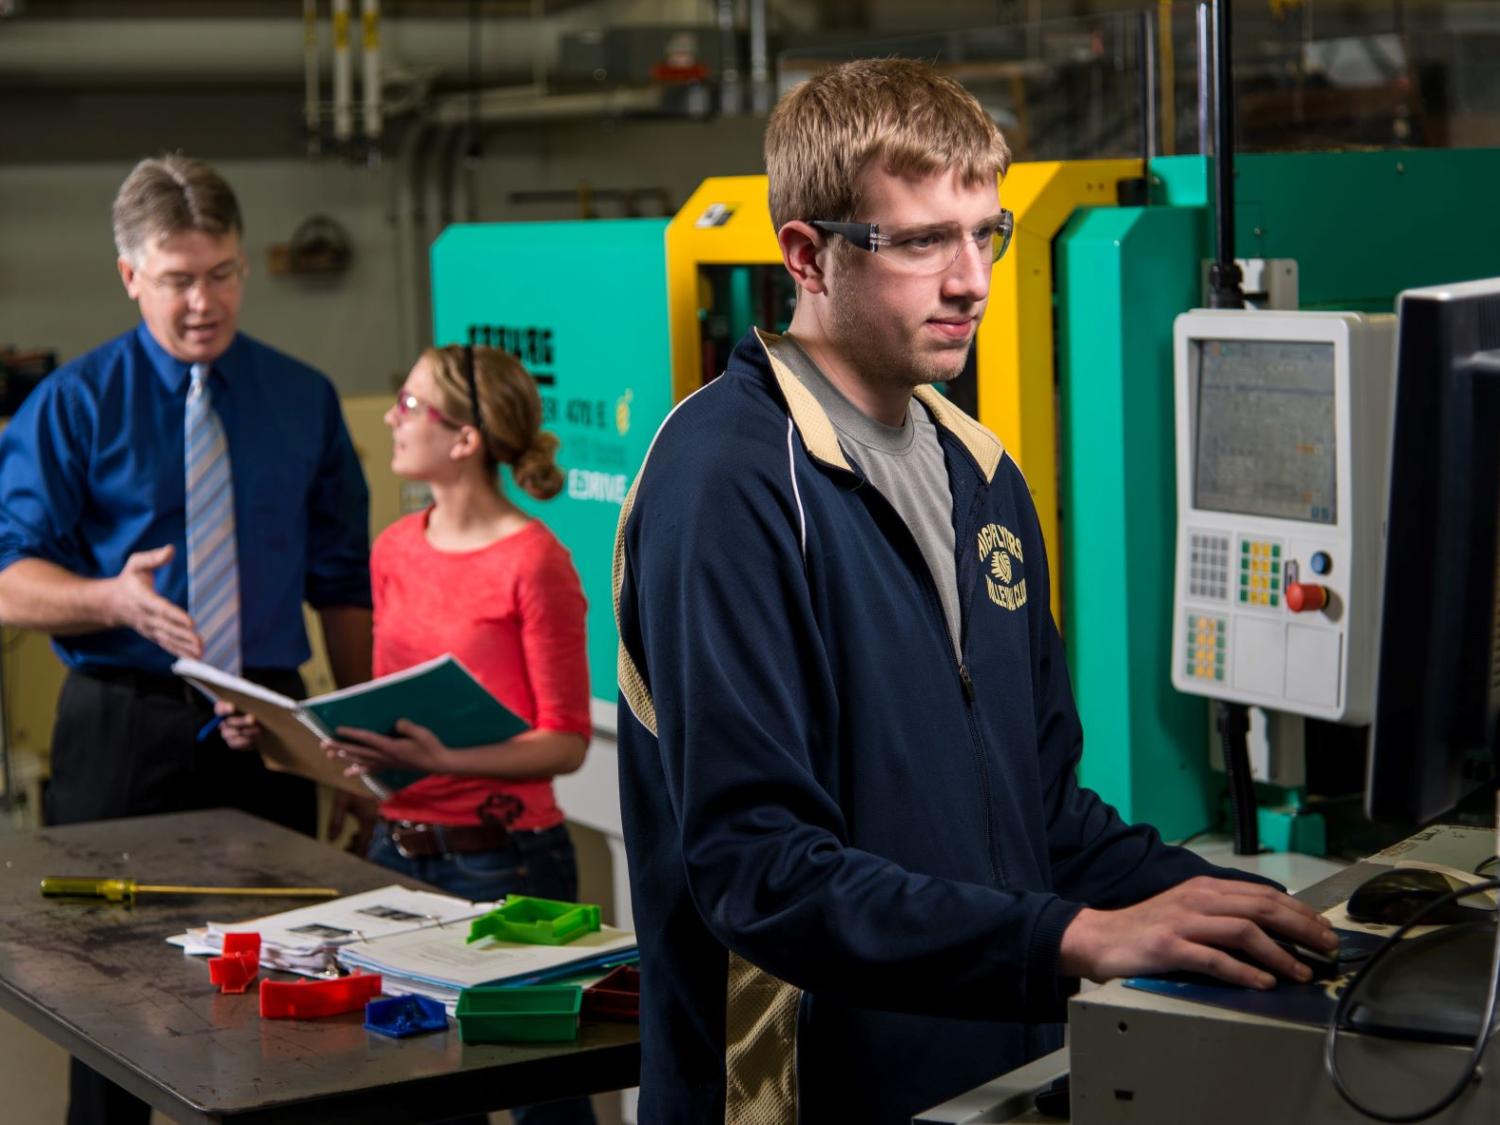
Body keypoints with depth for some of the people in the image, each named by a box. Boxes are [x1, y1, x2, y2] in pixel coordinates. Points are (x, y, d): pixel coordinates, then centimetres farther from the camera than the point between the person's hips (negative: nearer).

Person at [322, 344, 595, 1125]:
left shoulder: (532, 561, -13)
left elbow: (566, 740, -13)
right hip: (399, 850, 7)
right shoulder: (395, 550, 8)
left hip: (502, 856, -7)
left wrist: (444, 761, -26)